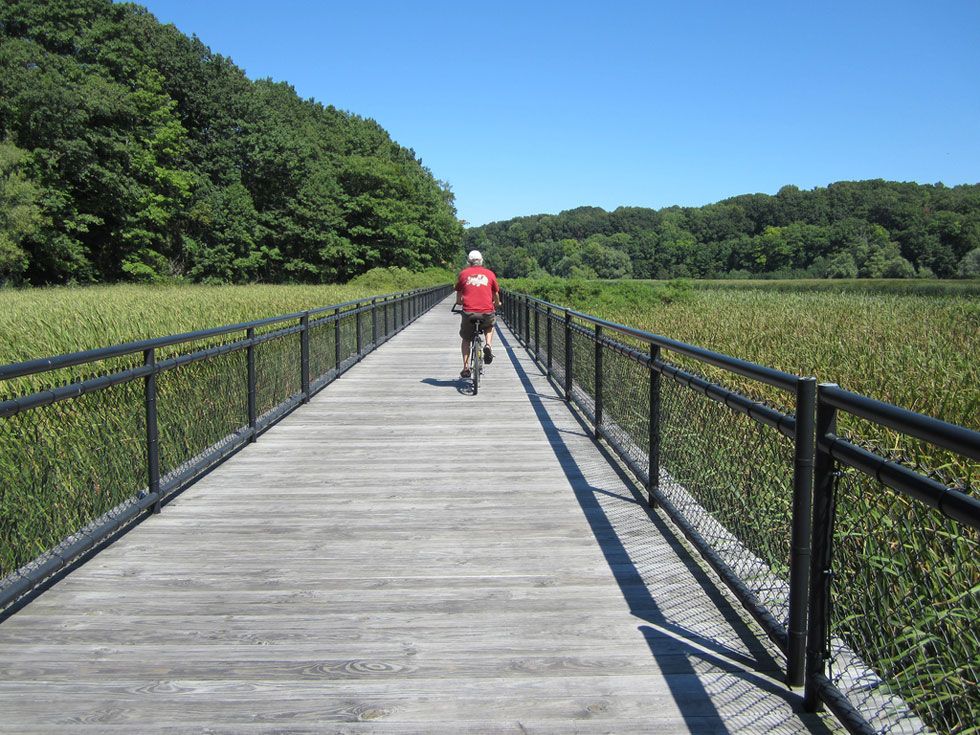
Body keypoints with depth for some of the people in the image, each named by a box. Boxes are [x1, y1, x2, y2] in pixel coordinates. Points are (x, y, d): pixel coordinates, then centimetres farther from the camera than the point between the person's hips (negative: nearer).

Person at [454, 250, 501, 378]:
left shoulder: (463, 273, 10)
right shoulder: (489, 274, 11)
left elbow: (458, 298, 16)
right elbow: (496, 295, 20)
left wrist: (460, 303, 39)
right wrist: (497, 304, 41)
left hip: (468, 312, 0)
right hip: (487, 312, 0)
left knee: (466, 339, 21)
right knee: (489, 326, 34)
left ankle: (466, 368, 12)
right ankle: (489, 345, 7)